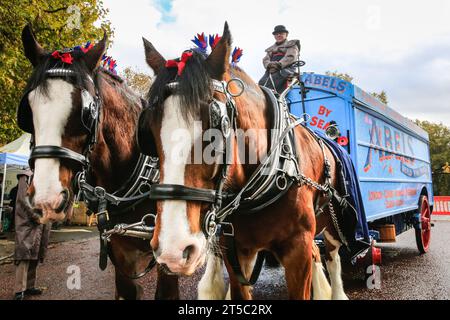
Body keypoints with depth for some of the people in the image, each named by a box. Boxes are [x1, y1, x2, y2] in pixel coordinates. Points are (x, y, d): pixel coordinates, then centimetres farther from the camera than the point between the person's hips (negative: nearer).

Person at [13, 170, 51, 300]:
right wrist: (35, 216, -17)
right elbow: (22, 199, -15)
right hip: (27, 225, -8)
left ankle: (29, 286, 16)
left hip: (38, 227, 8)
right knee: (24, 256, -11)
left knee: (34, 257, 10)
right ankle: (19, 290, -9)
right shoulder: (25, 178, -5)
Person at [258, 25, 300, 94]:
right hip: (271, 70, 6)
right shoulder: (271, 48, 32)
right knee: (261, 84, -23)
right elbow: (265, 59, 18)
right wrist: (269, 65, -8)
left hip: (286, 69, -5)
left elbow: (291, 57, -3)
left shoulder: (292, 45, 16)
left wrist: (279, 64, -17)